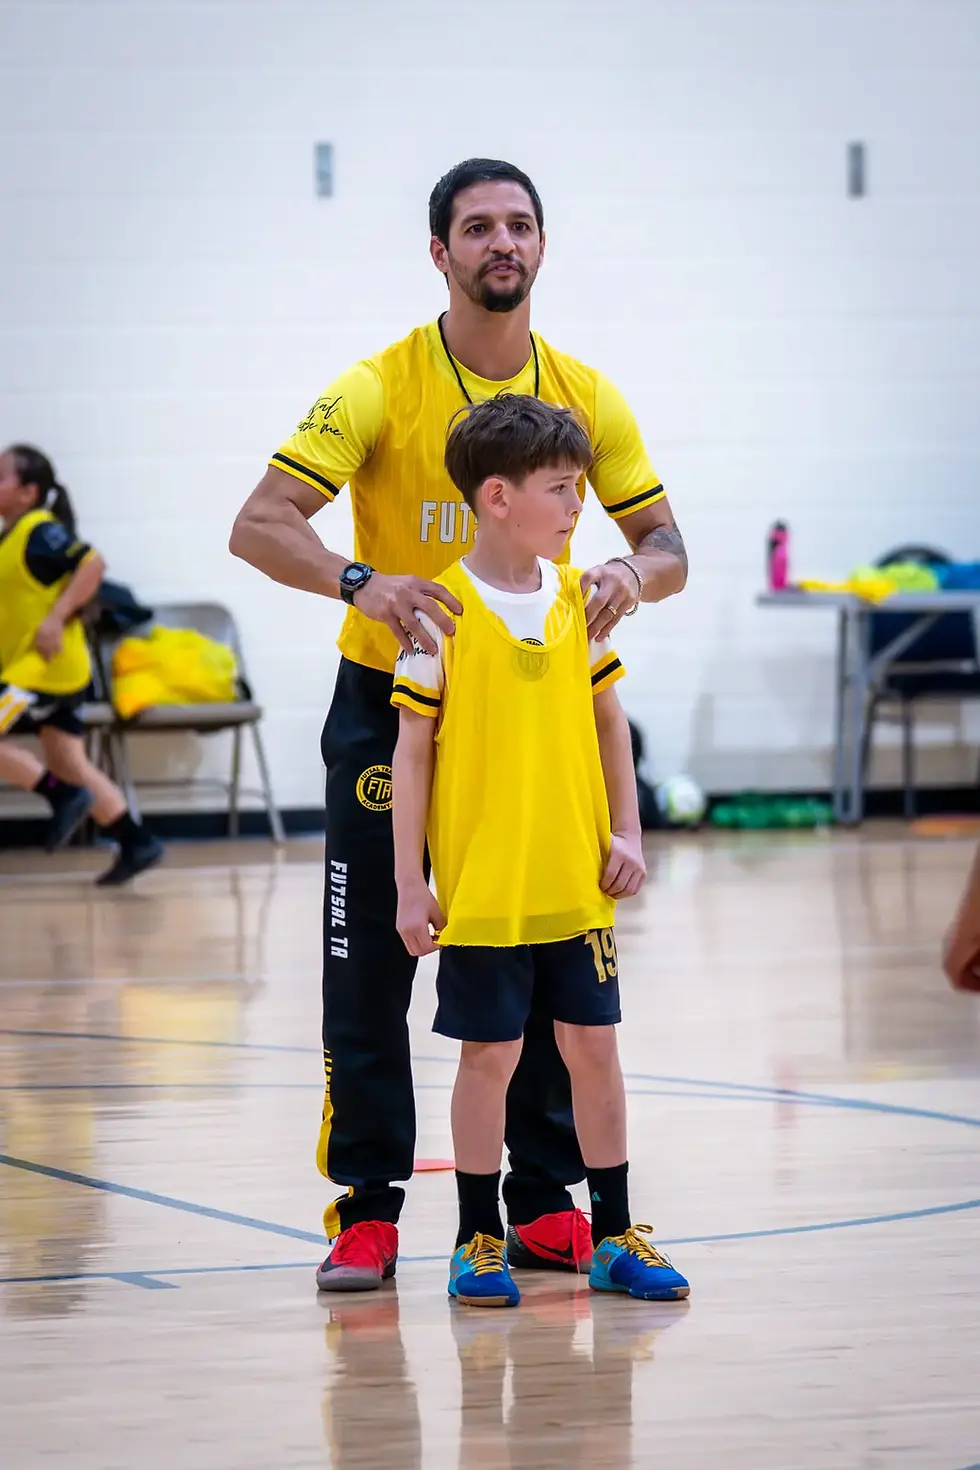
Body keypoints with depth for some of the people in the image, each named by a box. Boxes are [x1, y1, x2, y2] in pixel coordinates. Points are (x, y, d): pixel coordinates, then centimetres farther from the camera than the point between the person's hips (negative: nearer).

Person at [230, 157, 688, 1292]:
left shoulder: (583, 397, 0)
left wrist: (634, 573, -21)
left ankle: (544, 1200, 12)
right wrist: (363, 582, -37)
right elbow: (259, 526, -19)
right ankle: (367, 1208, 4)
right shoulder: (379, 389, -12)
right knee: (370, 961, -3)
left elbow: (665, 543, 4)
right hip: (389, 695, -3)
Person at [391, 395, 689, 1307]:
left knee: (594, 1047, 8)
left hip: (576, 881, 4)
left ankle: (613, 1236, 18)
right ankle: (479, 1242, 15)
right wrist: (409, 883, -7)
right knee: (490, 1055, 3)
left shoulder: (576, 599, 4)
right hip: (480, 885, -4)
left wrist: (626, 833, 6)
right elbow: (412, 748, -6)